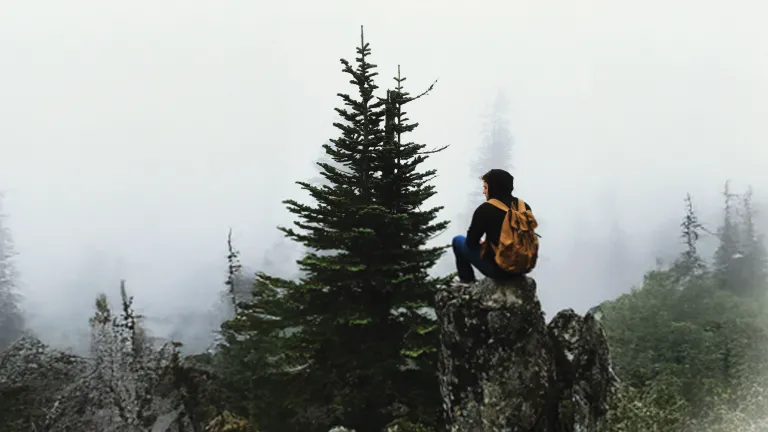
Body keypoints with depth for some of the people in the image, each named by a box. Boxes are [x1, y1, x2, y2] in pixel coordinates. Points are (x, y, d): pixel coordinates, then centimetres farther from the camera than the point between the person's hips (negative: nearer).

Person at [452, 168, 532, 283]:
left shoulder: (485, 209, -18)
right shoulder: (525, 207, -2)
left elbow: (471, 242, -11)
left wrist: (482, 243, 14)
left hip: (498, 269, -5)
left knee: (458, 240, 16)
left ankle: (467, 280, 23)